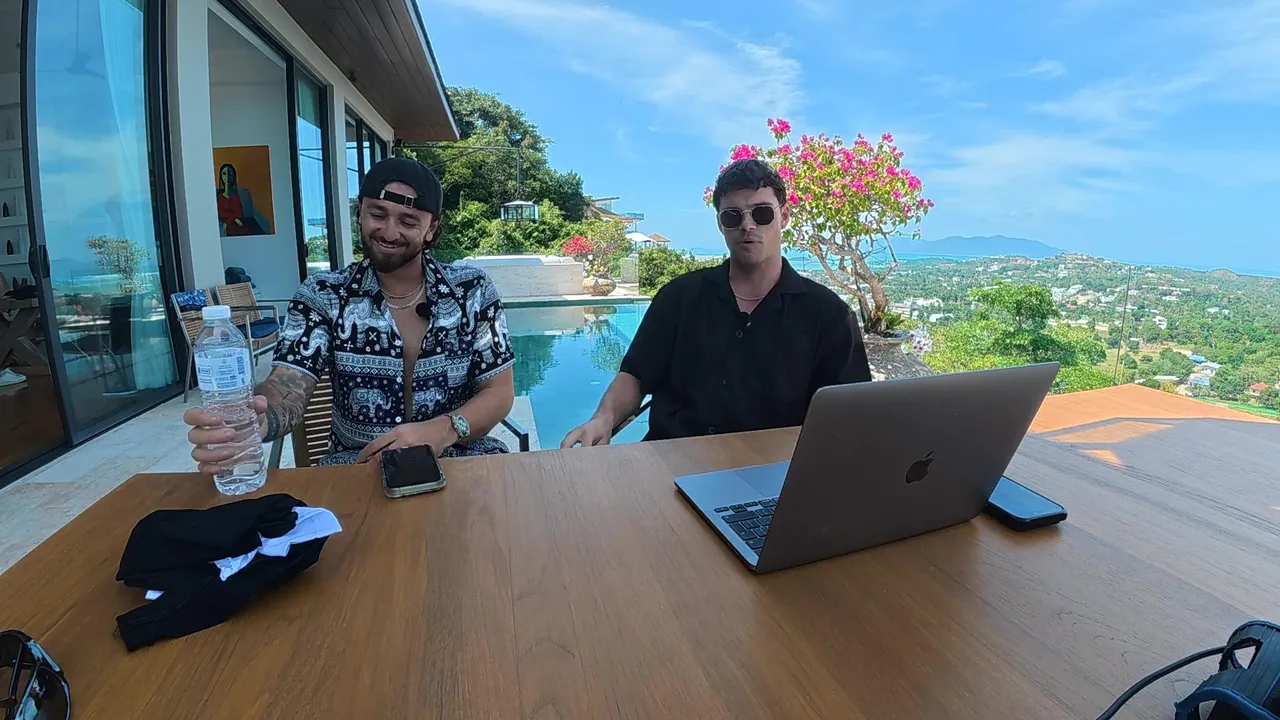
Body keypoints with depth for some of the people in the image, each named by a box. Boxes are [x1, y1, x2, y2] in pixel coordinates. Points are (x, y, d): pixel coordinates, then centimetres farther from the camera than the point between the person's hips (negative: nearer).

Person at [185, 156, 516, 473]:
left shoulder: (473, 290, 0)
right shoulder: (322, 296, 1)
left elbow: (499, 392, -1)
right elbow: (289, 388, -9)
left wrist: (443, 430, -20)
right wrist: (251, 422, -33)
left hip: (457, 458, 0)